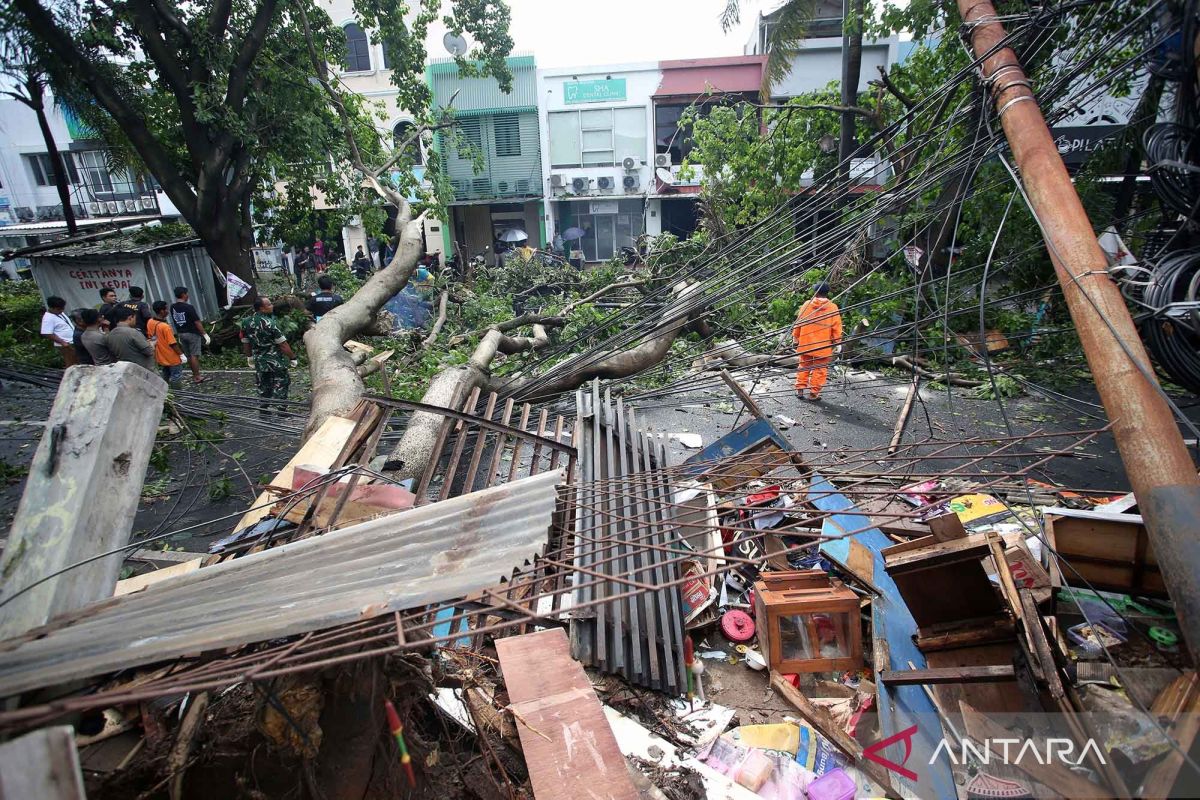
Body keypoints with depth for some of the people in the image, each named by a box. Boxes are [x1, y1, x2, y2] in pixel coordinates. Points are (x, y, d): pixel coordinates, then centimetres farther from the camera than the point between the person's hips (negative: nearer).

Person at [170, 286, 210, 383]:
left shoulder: (172, 307, 3)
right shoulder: (189, 307, -18)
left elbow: (175, 321, 11)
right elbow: (197, 323, -17)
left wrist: (179, 333, 20)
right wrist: (205, 334, -13)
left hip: (181, 334, 7)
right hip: (192, 333, -7)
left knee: (189, 356, 12)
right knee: (194, 355, -3)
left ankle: (195, 375, 19)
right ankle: (197, 377, 0)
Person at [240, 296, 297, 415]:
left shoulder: (246, 322, 0)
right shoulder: (269, 323, -21)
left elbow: (245, 342, 11)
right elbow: (283, 344, -18)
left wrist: (249, 357, 24)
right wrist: (292, 357, -9)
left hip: (259, 361, 6)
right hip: (275, 360, -6)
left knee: (263, 386, 16)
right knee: (282, 383, 8)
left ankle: (263, 410, 22)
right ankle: (282, 409, 10)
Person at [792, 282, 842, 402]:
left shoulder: (806, 305, -2)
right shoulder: (832, 307, -6)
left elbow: (798, 322, 3)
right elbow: (836, 327, -5)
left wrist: (795, 337, 15)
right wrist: (838, 342, 5)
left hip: (805, 344, 2)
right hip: (823, 347, -2)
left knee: (804, 366, 16)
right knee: (820, 369, 6)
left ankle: (800, 389, 17)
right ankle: (814, 393, 7)